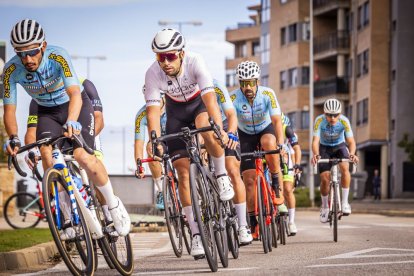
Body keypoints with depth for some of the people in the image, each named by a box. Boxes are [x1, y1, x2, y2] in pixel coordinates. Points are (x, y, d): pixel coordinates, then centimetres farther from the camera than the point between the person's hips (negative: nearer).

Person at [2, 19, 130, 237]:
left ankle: (113, 205, 2)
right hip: (48, 112, 3)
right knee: (46, 154, -24)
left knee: (83, 157, -22)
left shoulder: (58, 57, -32)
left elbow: (74, 93, -43)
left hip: (76, 105, -3)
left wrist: (71, 121, -62)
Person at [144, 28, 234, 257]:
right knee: (183, 172, -7)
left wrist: (220, 128, -56)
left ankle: (221, 175, -12)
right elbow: (152, 109, -31)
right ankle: (196, 233, -3)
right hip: (176, 110, 2)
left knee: (207, 130, -39)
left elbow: (209, 97, -43)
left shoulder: (195, 62, -33)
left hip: (199, 103, -2)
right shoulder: (153, 73, -28)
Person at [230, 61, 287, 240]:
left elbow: (277, 121, -30)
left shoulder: (267, 94, -26)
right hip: (246, 135, 1)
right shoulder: (234, 98, -27)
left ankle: (277, 186, -20)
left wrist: (280, 144, -44)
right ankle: (254, 223, 3)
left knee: (268, 143, -38)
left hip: (266, 129, -1)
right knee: (249, 179, -7)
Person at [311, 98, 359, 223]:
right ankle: (325, 207, 12)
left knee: (345, 168, -29)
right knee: (325, 178, -13)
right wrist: (316, 154, -54)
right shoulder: (319, 120, -28)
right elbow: (315, 141, -34)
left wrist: (352, 154, -51)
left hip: (340, 146, 0)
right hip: (324, 148, 0)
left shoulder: (344, 121, -27)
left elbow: (351, 141, -30)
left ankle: (345, 202, -18)